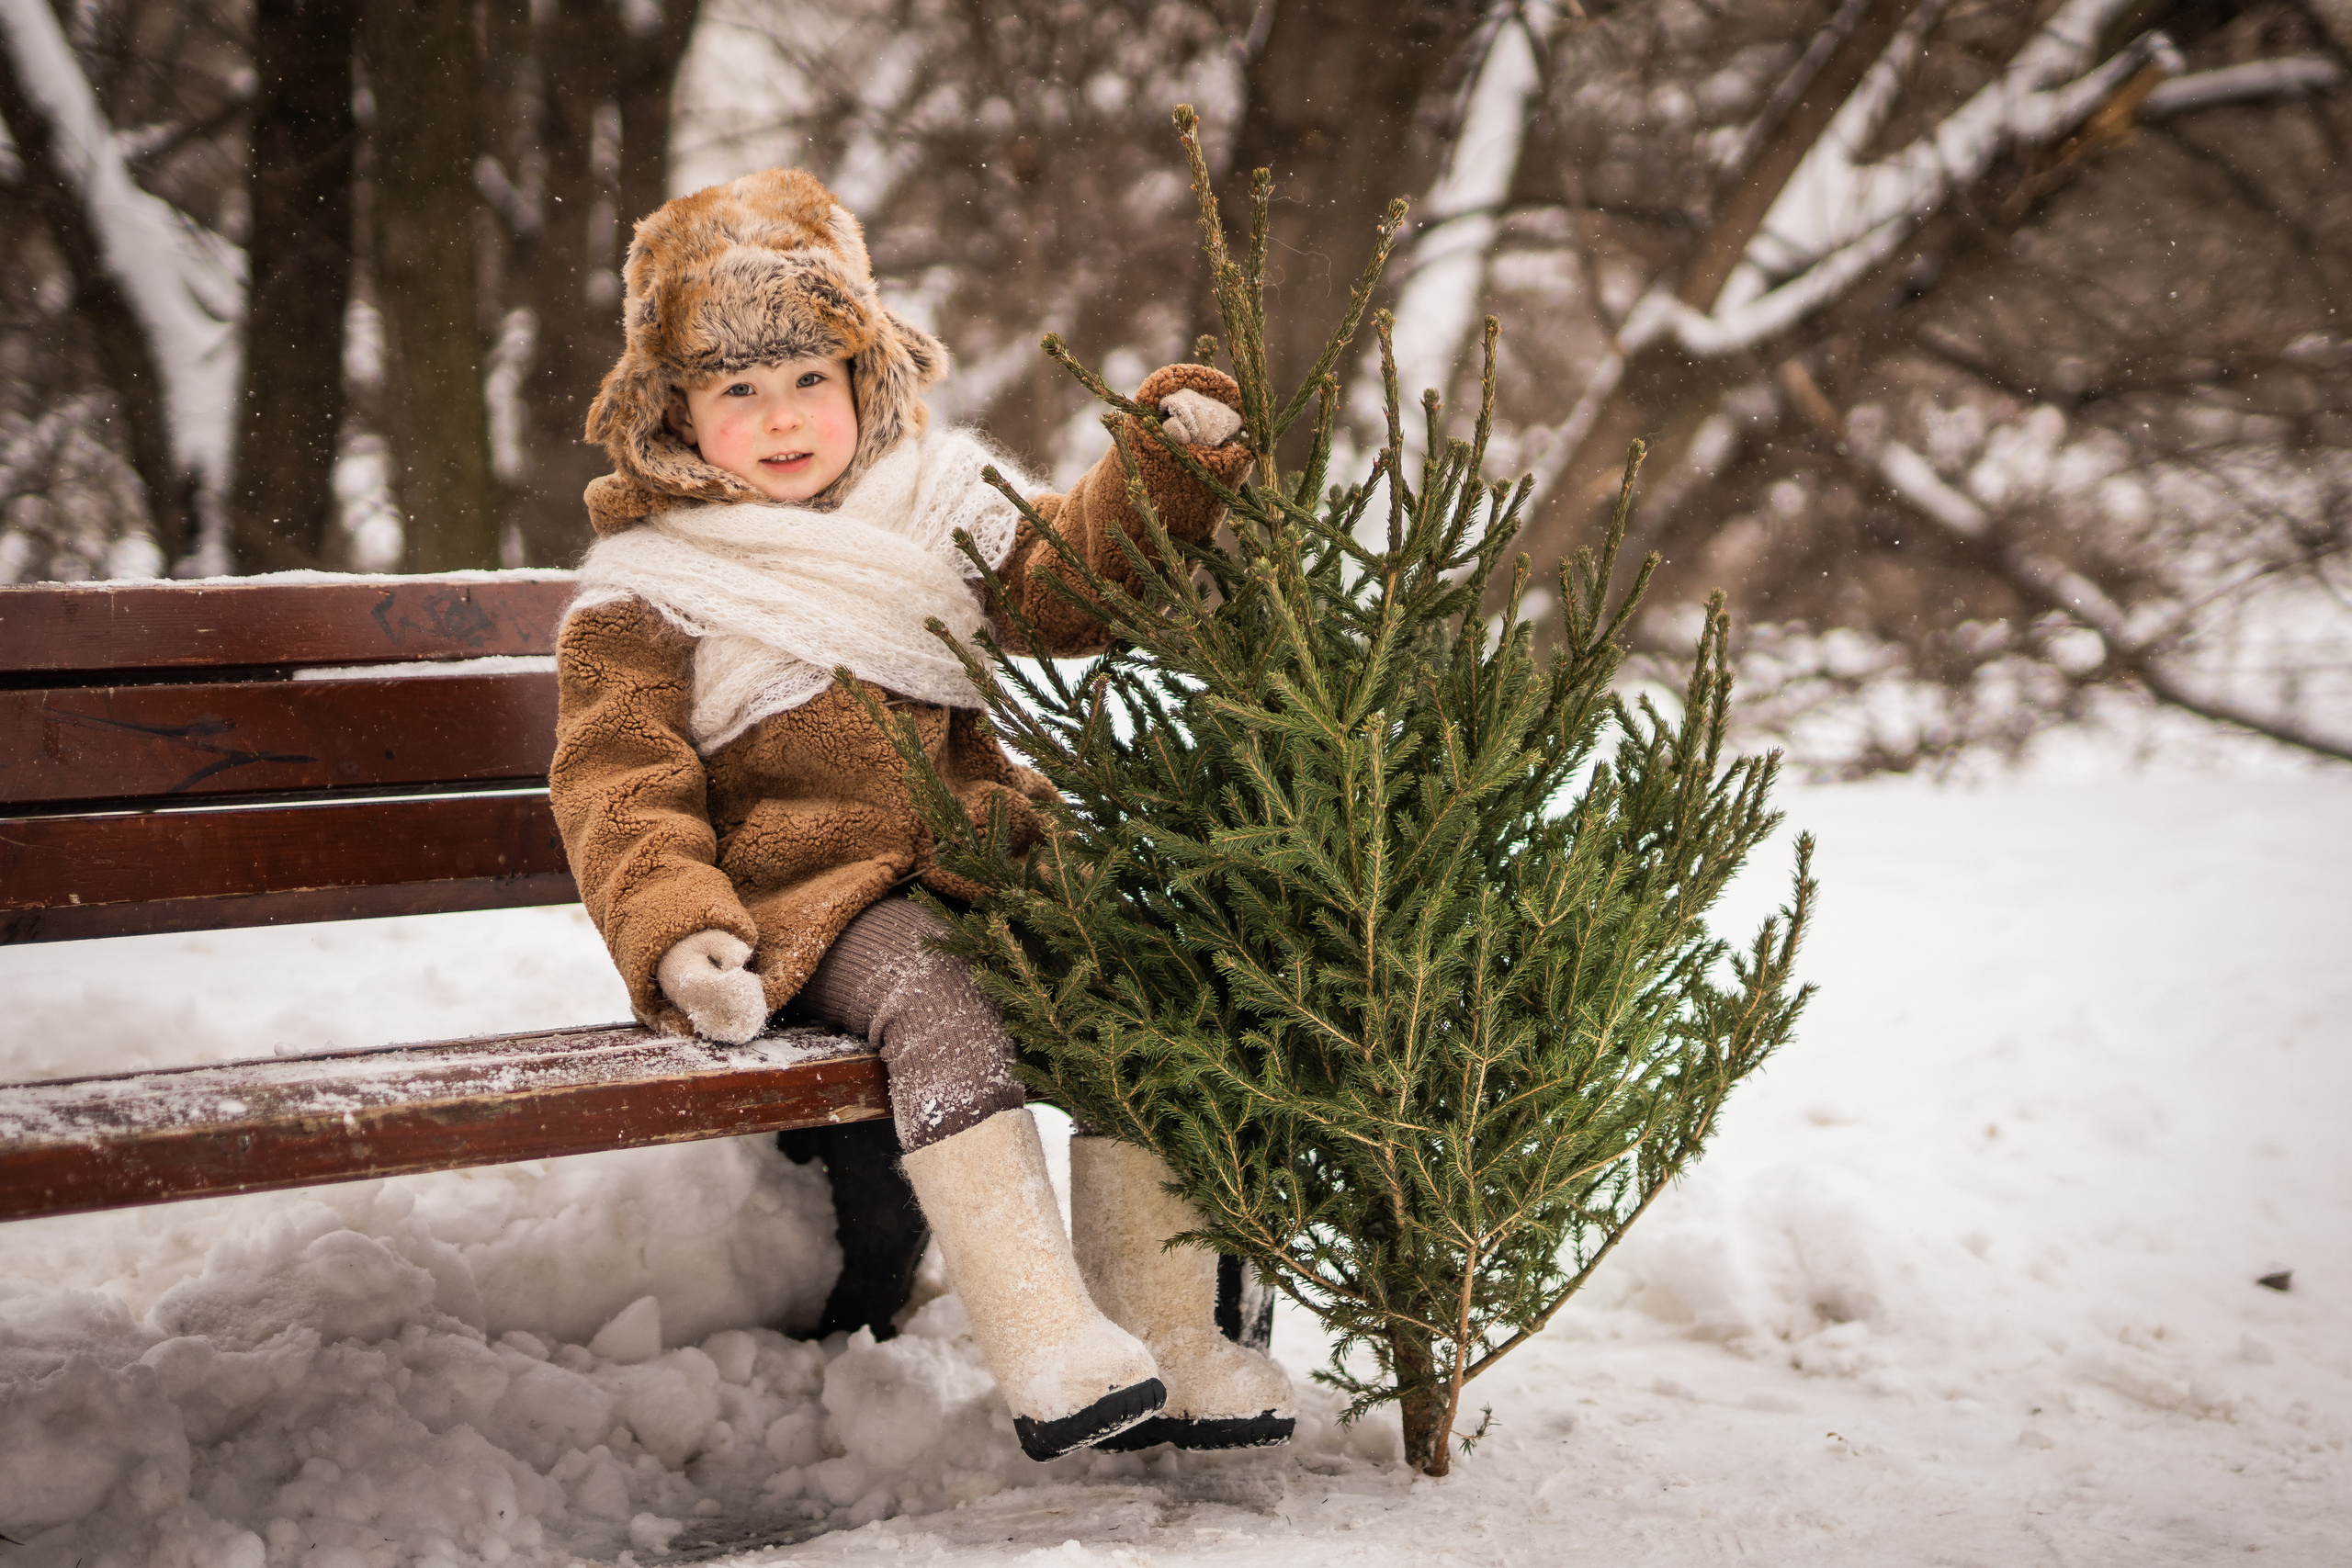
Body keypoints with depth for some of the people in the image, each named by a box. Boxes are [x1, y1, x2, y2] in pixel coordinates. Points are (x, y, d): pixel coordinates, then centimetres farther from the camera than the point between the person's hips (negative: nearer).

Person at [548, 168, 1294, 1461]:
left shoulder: (930, 510, 18)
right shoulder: (640, 593, 5)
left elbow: (1064, 586, 16)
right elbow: (623, 789, -2)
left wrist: (1164, 465, -1)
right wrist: (678, 934, -19)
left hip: (981, 862, 5)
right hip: (816, 900, -4)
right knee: (937, 1005, -35)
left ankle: (1167, 1341, -14)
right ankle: (1045, 1347, -41)